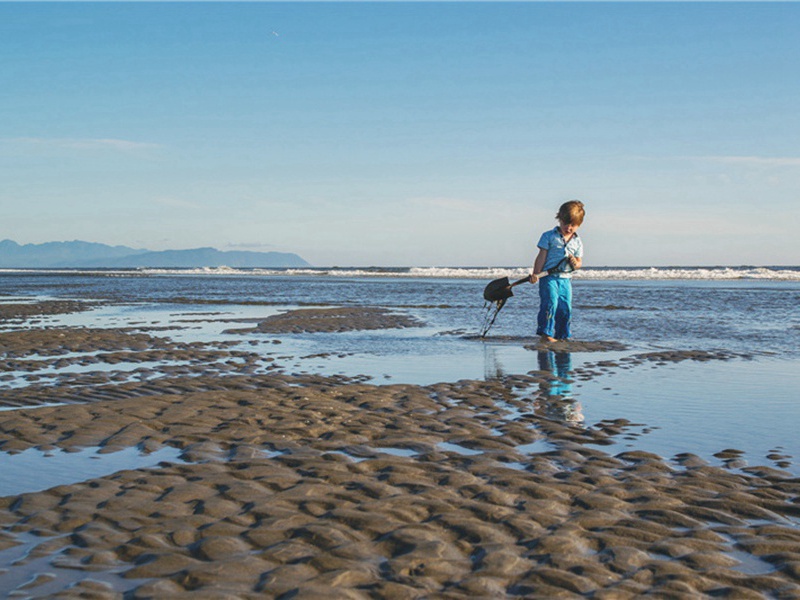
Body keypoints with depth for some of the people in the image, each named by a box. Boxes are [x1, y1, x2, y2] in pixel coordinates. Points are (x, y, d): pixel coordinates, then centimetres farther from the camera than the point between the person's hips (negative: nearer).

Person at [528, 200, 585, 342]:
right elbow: (542, 256, -3)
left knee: (565, 308, 4)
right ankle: (546, 333, -14)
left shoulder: (577, 242, 12)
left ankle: (562, 336, 16)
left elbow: (579, 261, 13)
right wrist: (536, 274, -10)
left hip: (566, 279, 4)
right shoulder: (549, 236, 0)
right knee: (550, 302, -18)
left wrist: (576, 263, -11)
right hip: (549, 277, -4)